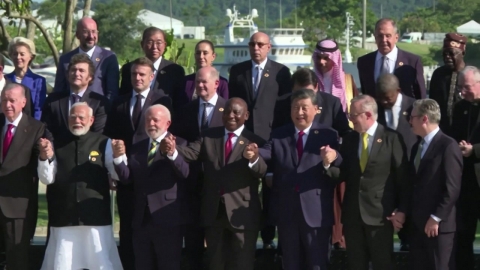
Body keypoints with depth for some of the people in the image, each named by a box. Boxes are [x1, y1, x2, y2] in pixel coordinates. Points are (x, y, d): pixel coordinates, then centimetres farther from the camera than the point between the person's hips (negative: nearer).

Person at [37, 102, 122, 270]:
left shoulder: (104, 143, 3)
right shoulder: (58, 145, 8)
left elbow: (118, 175, -2)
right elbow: (47, 179, 1)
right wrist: (45, 158, -15)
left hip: (96, 218, -1)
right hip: (64, 218, 2)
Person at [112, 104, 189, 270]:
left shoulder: (179, 144, -3)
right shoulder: (137, 148, 14)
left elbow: (185, 173, -20)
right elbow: (126, 177, 2)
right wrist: (119, 157, -16)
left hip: (168, 220, -6)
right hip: (141, 220, 6)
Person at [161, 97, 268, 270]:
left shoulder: (254, 142, -5)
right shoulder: (209, 136, 7)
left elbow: (262, 171, -20)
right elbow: (191, 153, -8)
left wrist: (254, 158, -44)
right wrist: (173, 151, -31)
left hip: (242, 213, -4)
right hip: (213, 212, 4)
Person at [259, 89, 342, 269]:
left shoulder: (328, 135, -1)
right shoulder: (279, 135, 8)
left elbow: (340, 173, -12)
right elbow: (267, 153, -11)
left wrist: (334, 157, -34)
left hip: (316, 212, -3)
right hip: (286, 212, 3)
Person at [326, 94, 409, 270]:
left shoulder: (391, 138, -4)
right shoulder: (349, 140, 10)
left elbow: (402, 177, -5)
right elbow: (345, 174, 7)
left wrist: (402, 209, -8)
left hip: (380, 213, -5)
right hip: (352, 213, 5)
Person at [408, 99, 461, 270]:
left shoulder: (448, 146, -10)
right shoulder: (418, 147, 18)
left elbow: (452, 188, -15)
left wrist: (436, 218, -16)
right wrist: (407, 212, 9)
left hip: (440, 225, -8)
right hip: (419, 223, 8)